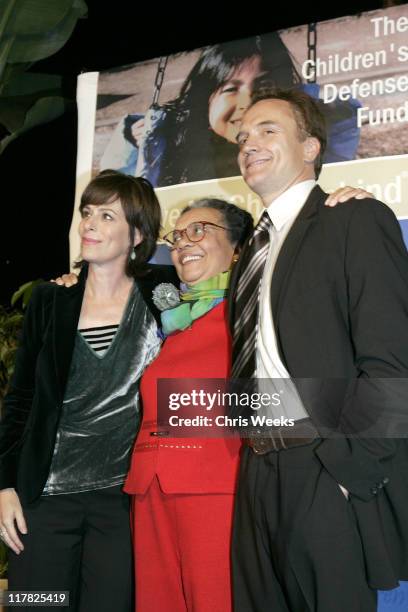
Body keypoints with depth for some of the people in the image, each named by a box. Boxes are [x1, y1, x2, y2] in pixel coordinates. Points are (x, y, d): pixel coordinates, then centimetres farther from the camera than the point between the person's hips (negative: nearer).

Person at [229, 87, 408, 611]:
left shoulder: (357, 221, -4)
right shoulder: (254, 250, 21)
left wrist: (342, 466, -17)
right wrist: (252, 459, 7)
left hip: (331, 476, -7)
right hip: (260, 480, 7)